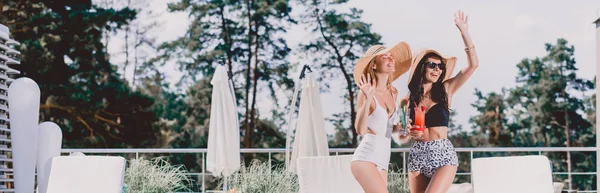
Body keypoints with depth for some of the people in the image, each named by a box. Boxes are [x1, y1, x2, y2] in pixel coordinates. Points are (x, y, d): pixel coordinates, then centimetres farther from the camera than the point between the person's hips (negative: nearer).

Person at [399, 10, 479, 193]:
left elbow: (472, 64, -4)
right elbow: (402, 138, 10)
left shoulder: (445, 90, 4)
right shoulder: (408, 99, 7)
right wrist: (407, 132, -14)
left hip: (443, 155, -3)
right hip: (417, 156, 3)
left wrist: (464, 31, -6)